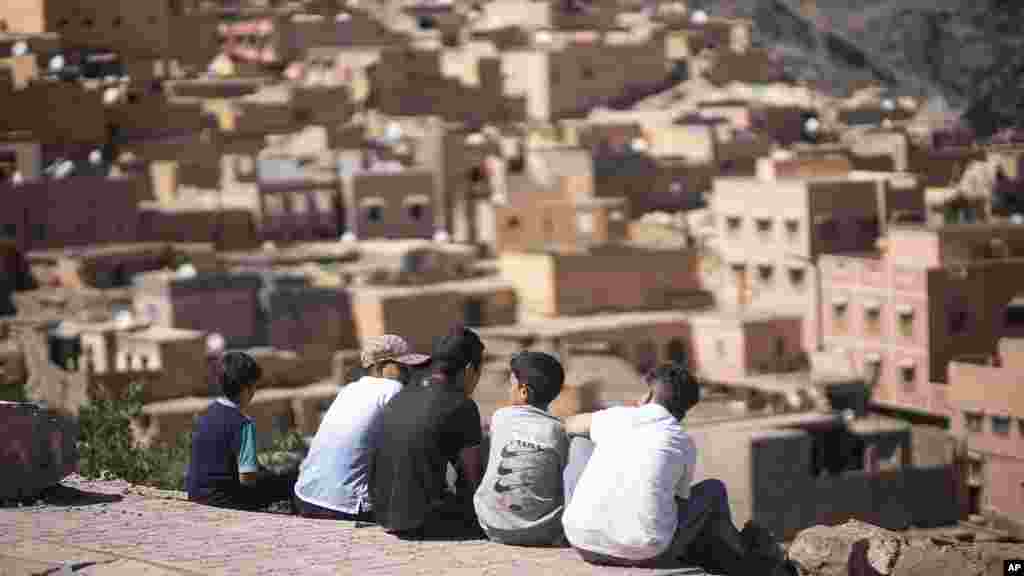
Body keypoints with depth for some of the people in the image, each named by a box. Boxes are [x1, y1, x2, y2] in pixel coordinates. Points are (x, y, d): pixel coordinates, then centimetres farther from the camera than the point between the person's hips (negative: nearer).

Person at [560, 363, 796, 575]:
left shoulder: (617, 417, 9)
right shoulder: (684, 444, 6)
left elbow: (570, 425, 32)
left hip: (584, 543, 2)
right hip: (646, 554, -1)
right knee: (714, 490, 20)